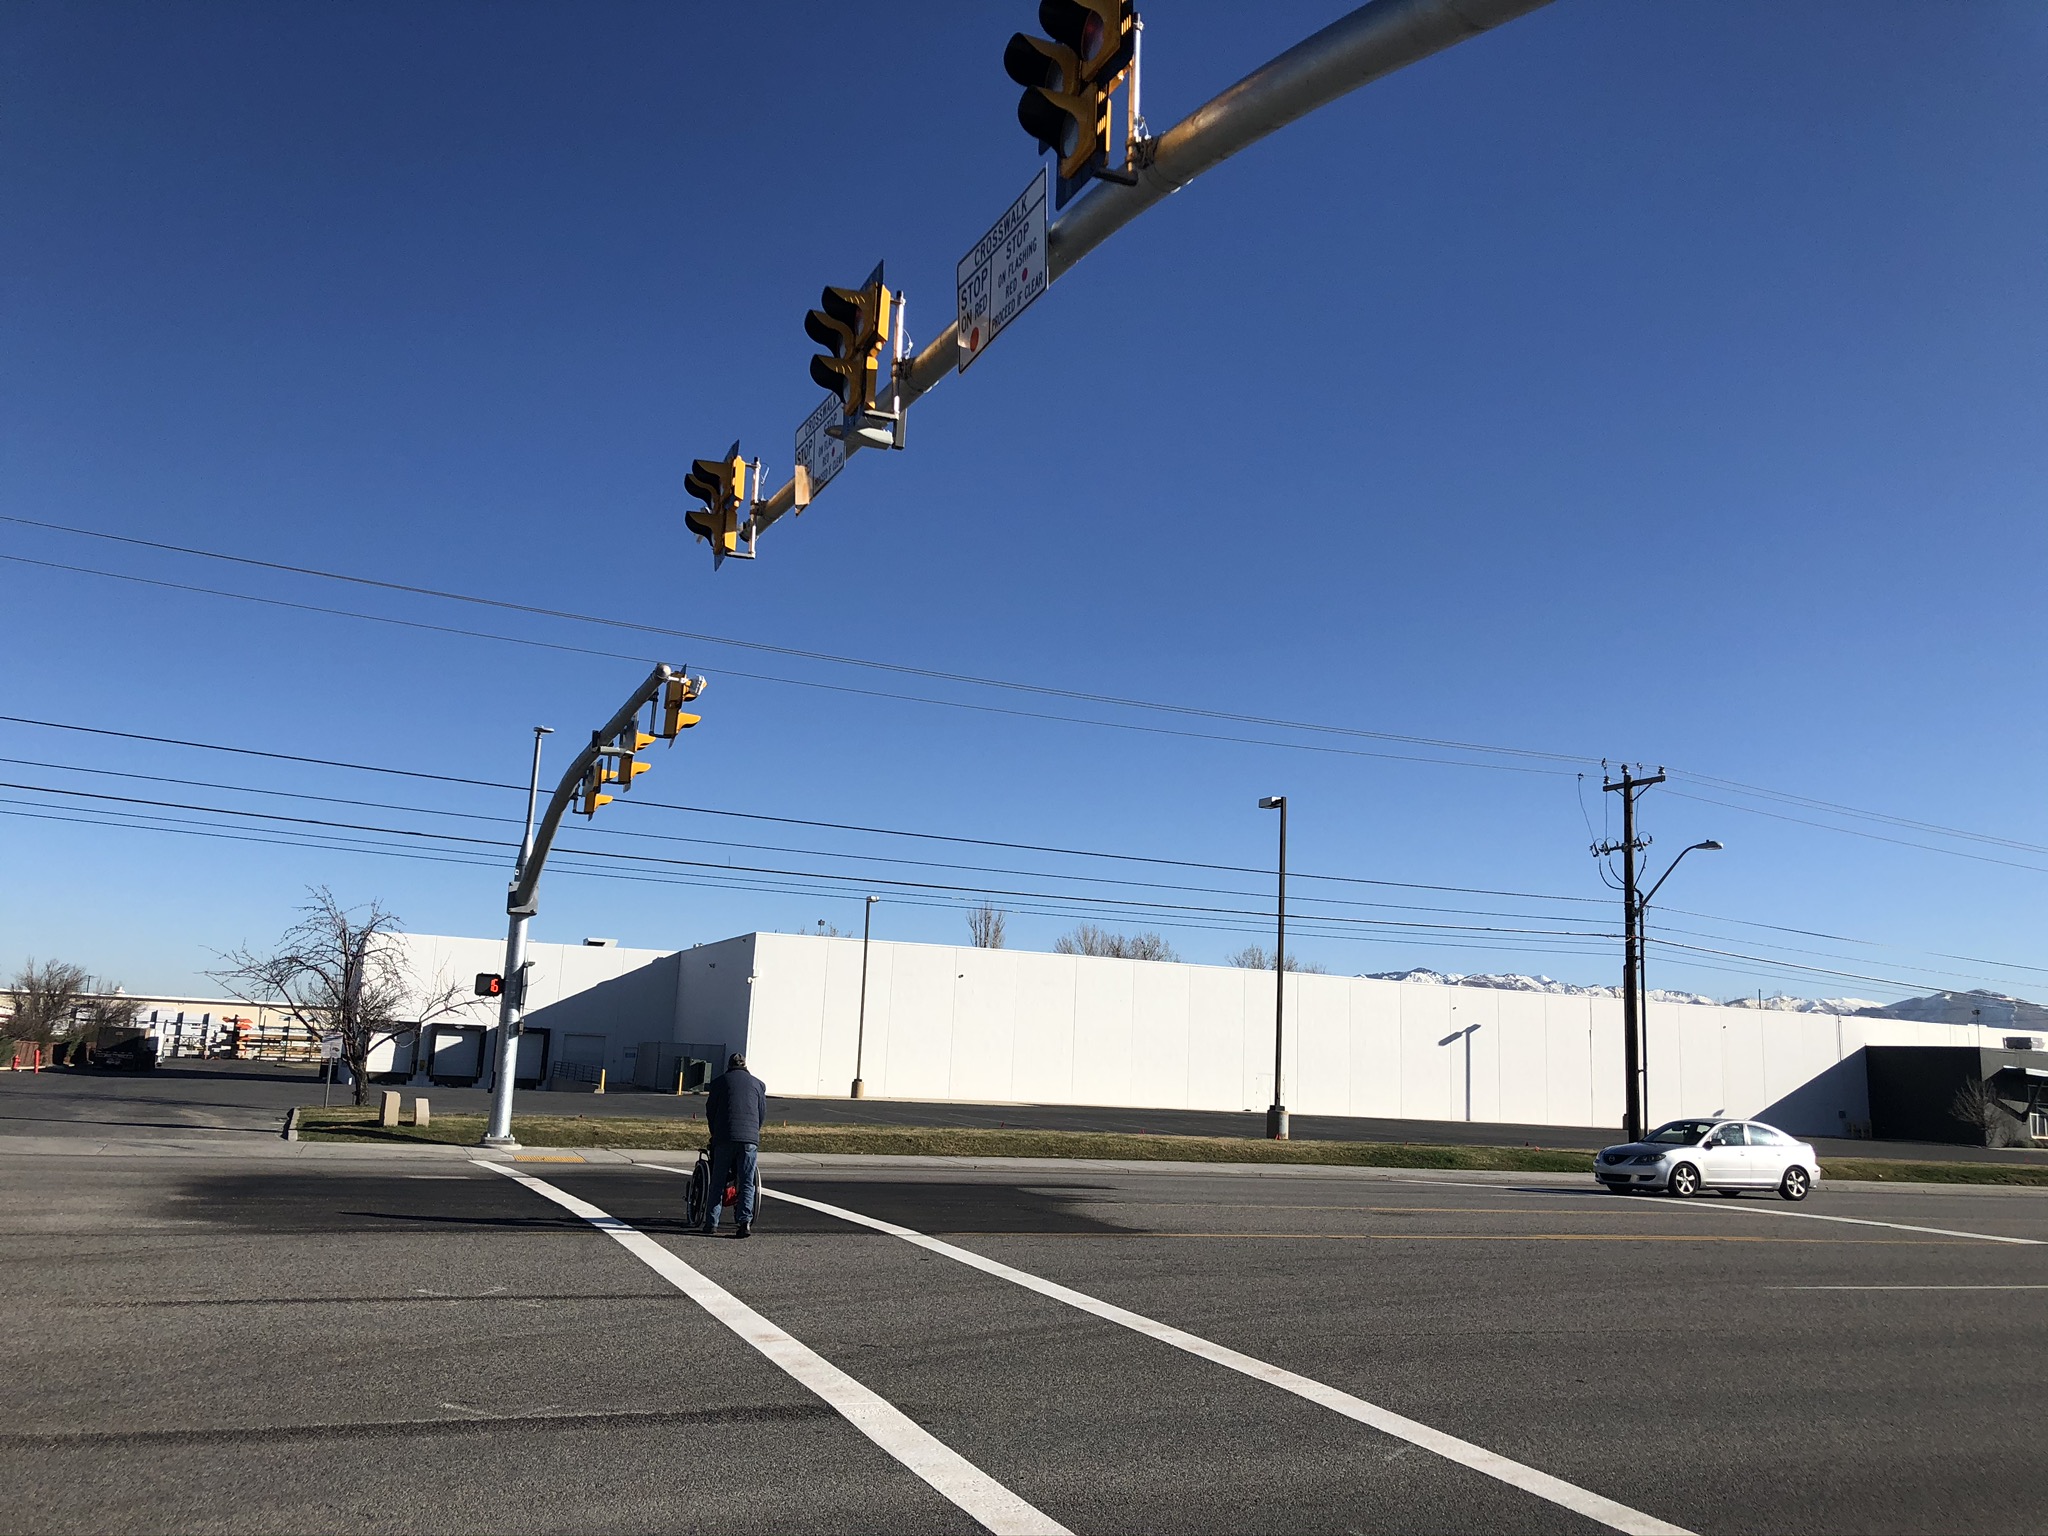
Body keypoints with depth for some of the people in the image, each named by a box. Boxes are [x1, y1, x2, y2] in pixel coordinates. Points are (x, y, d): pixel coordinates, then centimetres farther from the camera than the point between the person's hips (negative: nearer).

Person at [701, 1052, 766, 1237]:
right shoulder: (758, 1084, 17)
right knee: (747, 1183, 3)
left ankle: (711, 1223, 4)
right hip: (750, 1138, 1)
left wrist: (715, 1133, 26)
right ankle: (746, 1220, -10)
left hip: (724, 1138, -1)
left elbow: (710, 1110, 13)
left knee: (717, 1183, 6)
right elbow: (763, 1112, 17)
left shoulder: (720, 1081, 13)